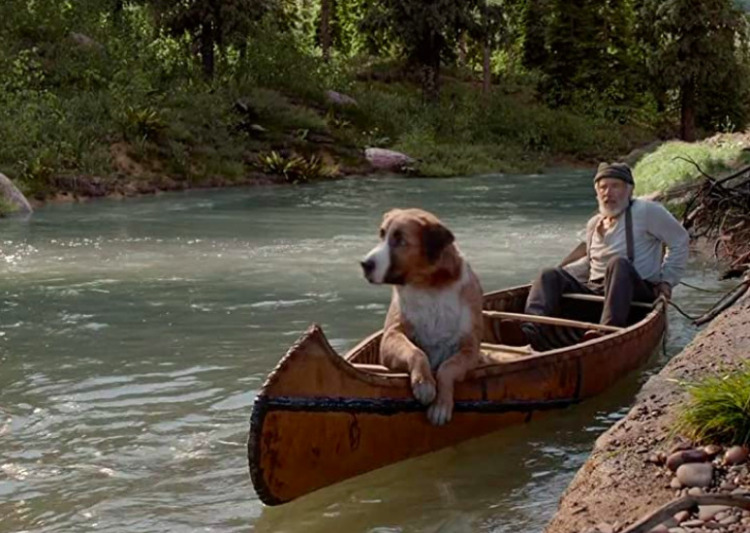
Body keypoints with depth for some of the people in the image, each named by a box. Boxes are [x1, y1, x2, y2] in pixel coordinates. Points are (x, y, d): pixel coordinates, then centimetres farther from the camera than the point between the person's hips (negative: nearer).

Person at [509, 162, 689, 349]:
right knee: (549, 276, -7)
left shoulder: (646, 211, -2)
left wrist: (667, 280, 0)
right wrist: (562, 272, 18)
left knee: (619, 265, -36)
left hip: (638, 291, -6)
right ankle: (532, 329, -34)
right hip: (594, 289, 6)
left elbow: (679, 240, 4)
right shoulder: (594, 224, 17)